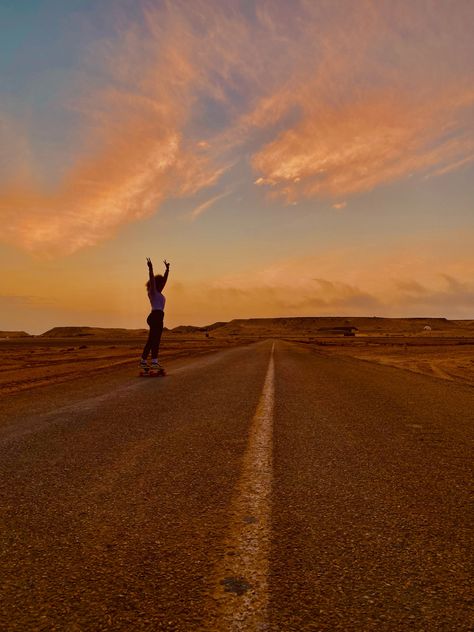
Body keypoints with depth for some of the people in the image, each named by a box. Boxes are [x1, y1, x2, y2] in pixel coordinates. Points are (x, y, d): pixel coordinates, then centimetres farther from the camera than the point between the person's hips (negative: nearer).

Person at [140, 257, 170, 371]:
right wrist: (150, 268, -24)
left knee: (151, 341, 10)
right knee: (155, 340, -16)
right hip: (155, 316, -10)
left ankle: (143, 362, 12)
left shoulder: (158, 292, 20)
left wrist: (167, 269, 33)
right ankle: (154, 362, -22)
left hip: (158, 317, 10)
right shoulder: (153, 292, -1)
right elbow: (152, 279, -14)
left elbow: (164, 279, 28)